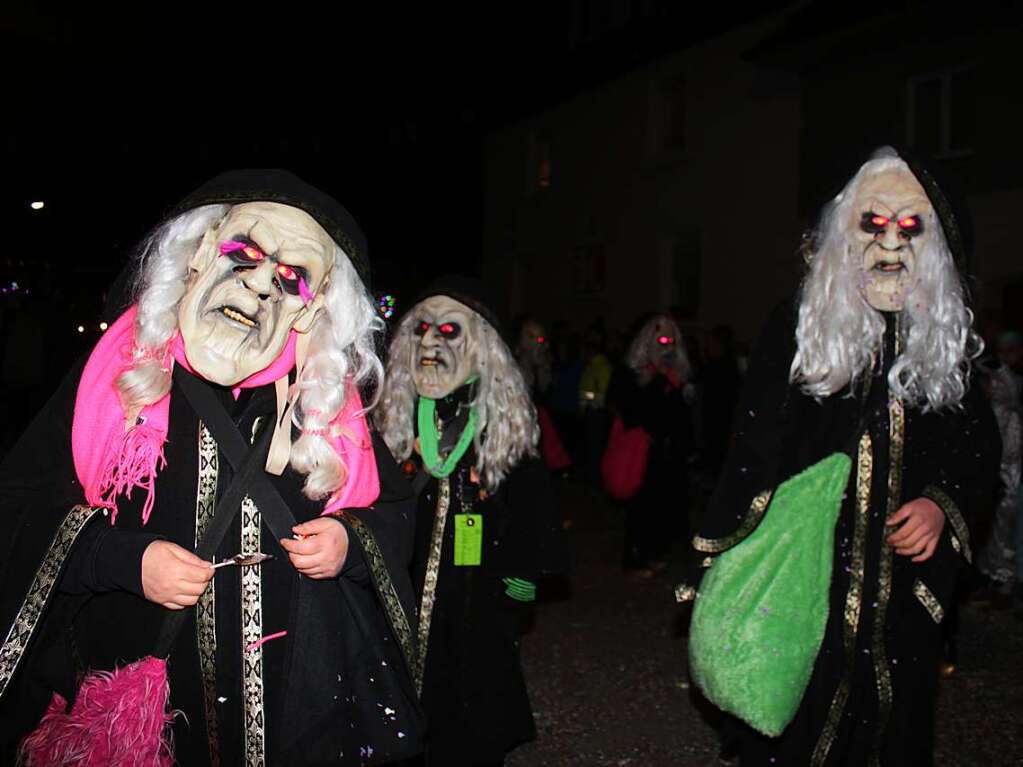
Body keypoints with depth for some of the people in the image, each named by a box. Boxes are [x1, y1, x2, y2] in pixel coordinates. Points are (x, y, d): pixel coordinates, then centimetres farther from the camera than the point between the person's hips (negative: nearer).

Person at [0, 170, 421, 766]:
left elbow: (395, 509, 8)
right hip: (136, 686, -1)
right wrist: (127, 559, -16)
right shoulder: (121, 369, -4)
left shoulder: (330, 398, 0)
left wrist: (351, 541, -12)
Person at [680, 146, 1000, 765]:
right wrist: (728, 566, -12)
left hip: (903, 588, 3)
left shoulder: (949, 339, 5)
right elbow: (754, 448, -8)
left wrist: (943, 505, -7)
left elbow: (979, 449, 13)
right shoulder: (798, 326, -5)